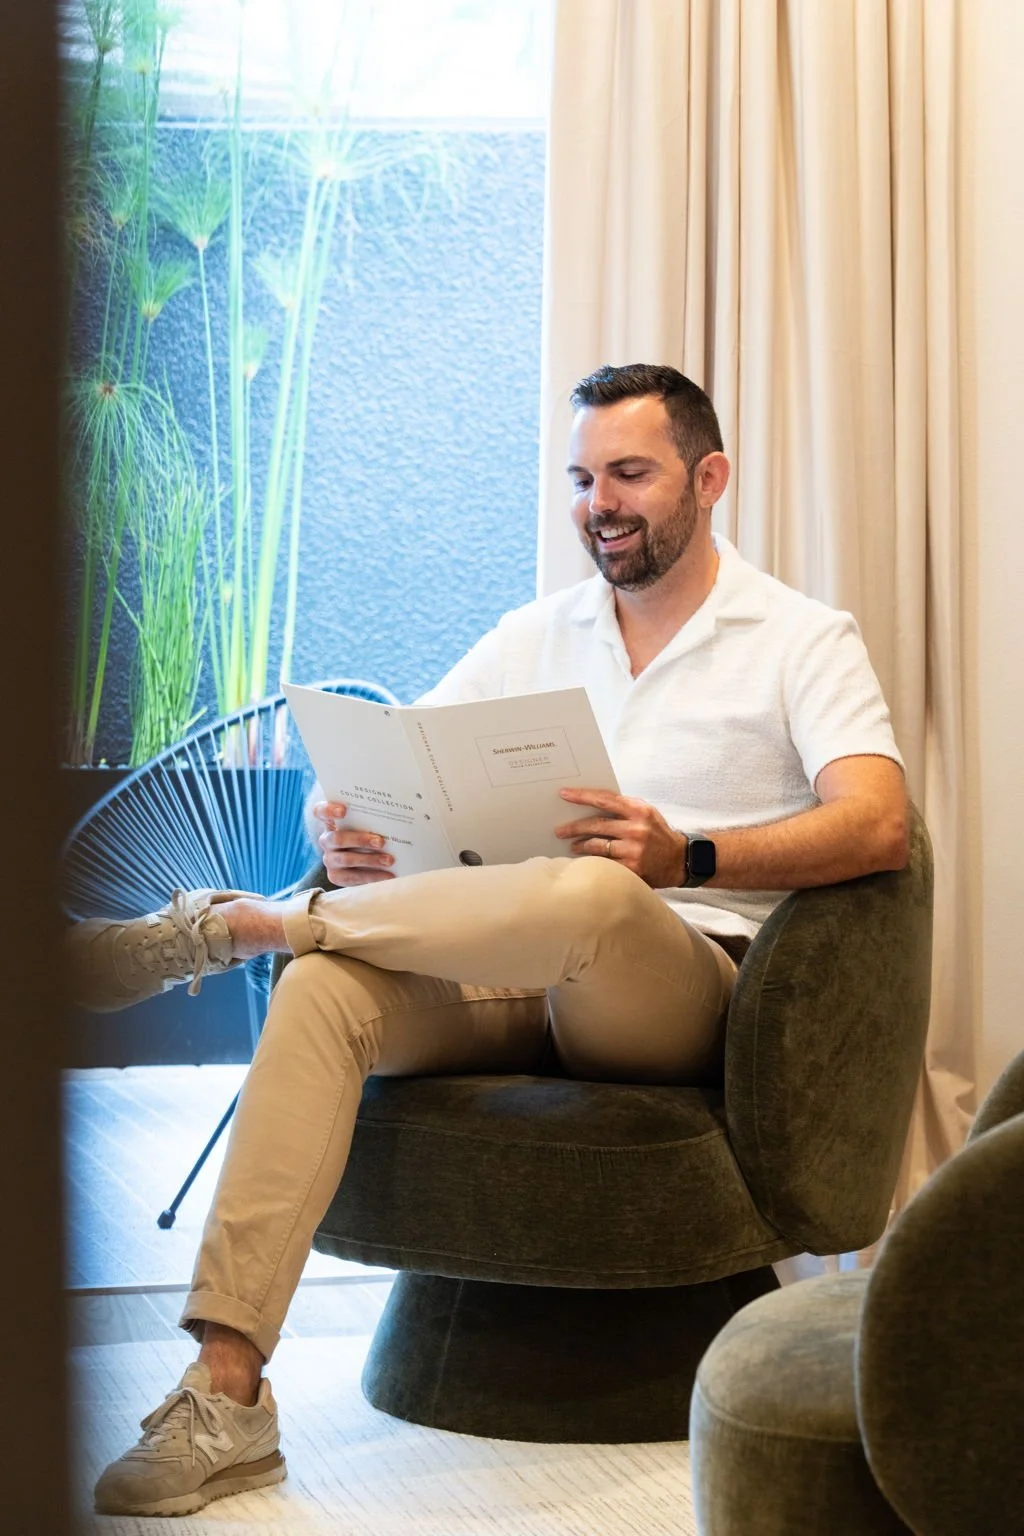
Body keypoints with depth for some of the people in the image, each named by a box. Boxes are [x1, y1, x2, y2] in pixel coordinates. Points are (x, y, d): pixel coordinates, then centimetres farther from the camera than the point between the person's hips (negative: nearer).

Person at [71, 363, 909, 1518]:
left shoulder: (802, 640, 5)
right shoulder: (538, 634, 20)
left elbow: (877, 826, -12)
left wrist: (688, 858, -28)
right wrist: (339, 833, -10)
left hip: (679, 989, -4)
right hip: (518, 985, 5)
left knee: (590, 894, -40)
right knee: (326, 986, -28)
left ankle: (231, 923, -23)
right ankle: (224, 1391, -35)